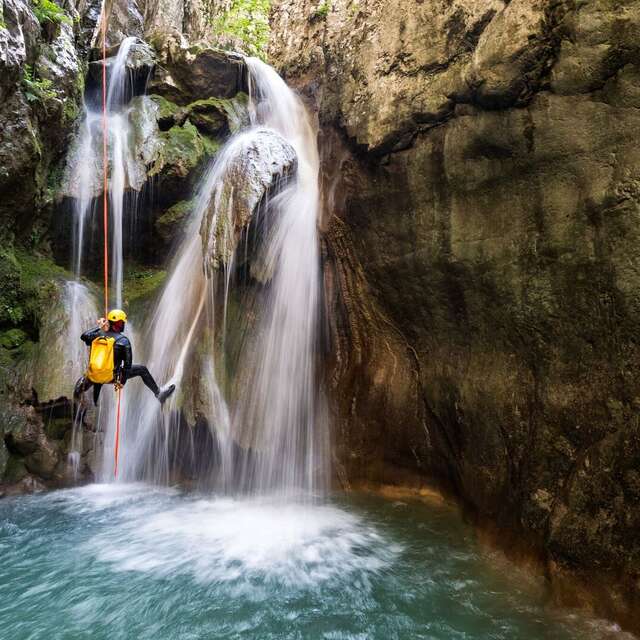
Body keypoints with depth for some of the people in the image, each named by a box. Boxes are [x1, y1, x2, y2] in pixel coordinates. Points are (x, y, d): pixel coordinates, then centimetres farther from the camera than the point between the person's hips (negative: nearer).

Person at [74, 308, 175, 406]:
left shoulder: (98, 335, -1)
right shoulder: (123, 340, -10)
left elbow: (84, 336, 22)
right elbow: (127, 363, -11)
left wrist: (98, 327, 29)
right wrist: (122, 381, -1)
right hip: (111, 377, -4)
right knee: (142, 369, 9)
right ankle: (158, 394, 14)